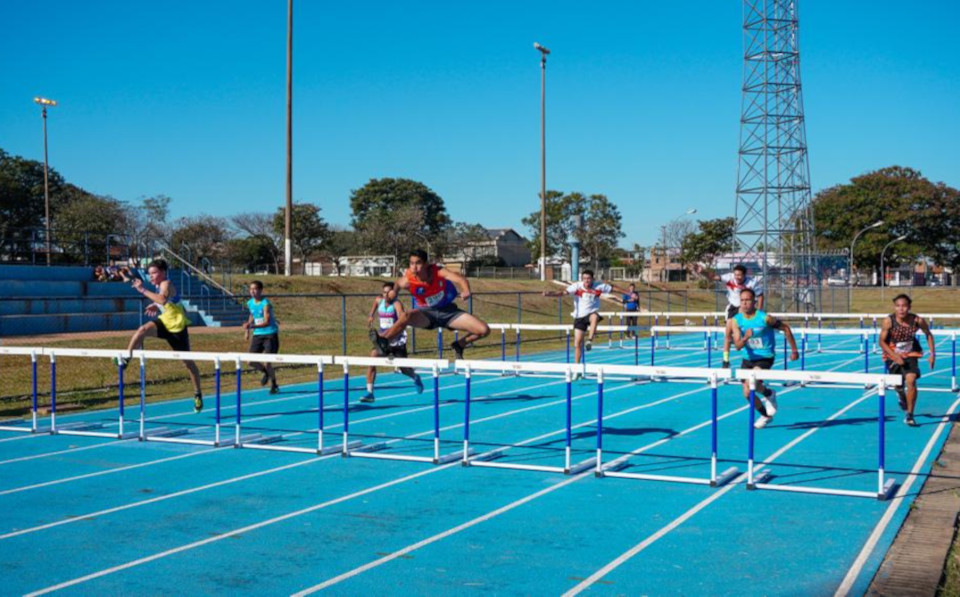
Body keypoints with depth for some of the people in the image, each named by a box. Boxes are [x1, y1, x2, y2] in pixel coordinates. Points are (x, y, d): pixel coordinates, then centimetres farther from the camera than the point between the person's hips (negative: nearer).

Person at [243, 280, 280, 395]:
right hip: (257, 335, 6)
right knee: (251, 361, -3)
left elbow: (267, 322, -27)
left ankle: (274, 385, 12)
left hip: (270, 334, -6)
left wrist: (252, 326, -39)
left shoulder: (266, 303, -17)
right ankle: (265, 372, 28)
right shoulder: (250, 303, 3)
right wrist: (247, 330, 14)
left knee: (266, 362, -11)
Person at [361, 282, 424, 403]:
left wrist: (402, 315, -61)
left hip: (397, 341, -4)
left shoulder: (396, 304, -19)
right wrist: (371, 315, 16)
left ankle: (416, 378, 44)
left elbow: (401, 316, -38)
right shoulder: (379, 300, -1)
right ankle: (369, 393, -13)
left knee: (404, 369, 6)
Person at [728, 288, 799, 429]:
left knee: (751, 383, -27)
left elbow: (785, 328, -4)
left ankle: (769, 394, 7)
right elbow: (738, 346, -15)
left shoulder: (765, 318, -19)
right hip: (749, 359, 5)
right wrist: (745, 338, -37)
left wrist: (794, 350, 0)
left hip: (765, 358, -5)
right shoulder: (736, 321, -9)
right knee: (747, 393, 6)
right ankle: (766, 415, 32)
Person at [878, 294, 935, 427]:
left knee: (911, 381, -19)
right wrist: (895, 356, -28)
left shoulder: (917, 320, -20)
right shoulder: (889, 321, -23)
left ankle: (909, 415, -7)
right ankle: (901, 394, 52)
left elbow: (928, 334, 0)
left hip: (910, 355, 0)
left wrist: (932, 353, -7)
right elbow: (882, 341, -17)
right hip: (893, 354, 0)